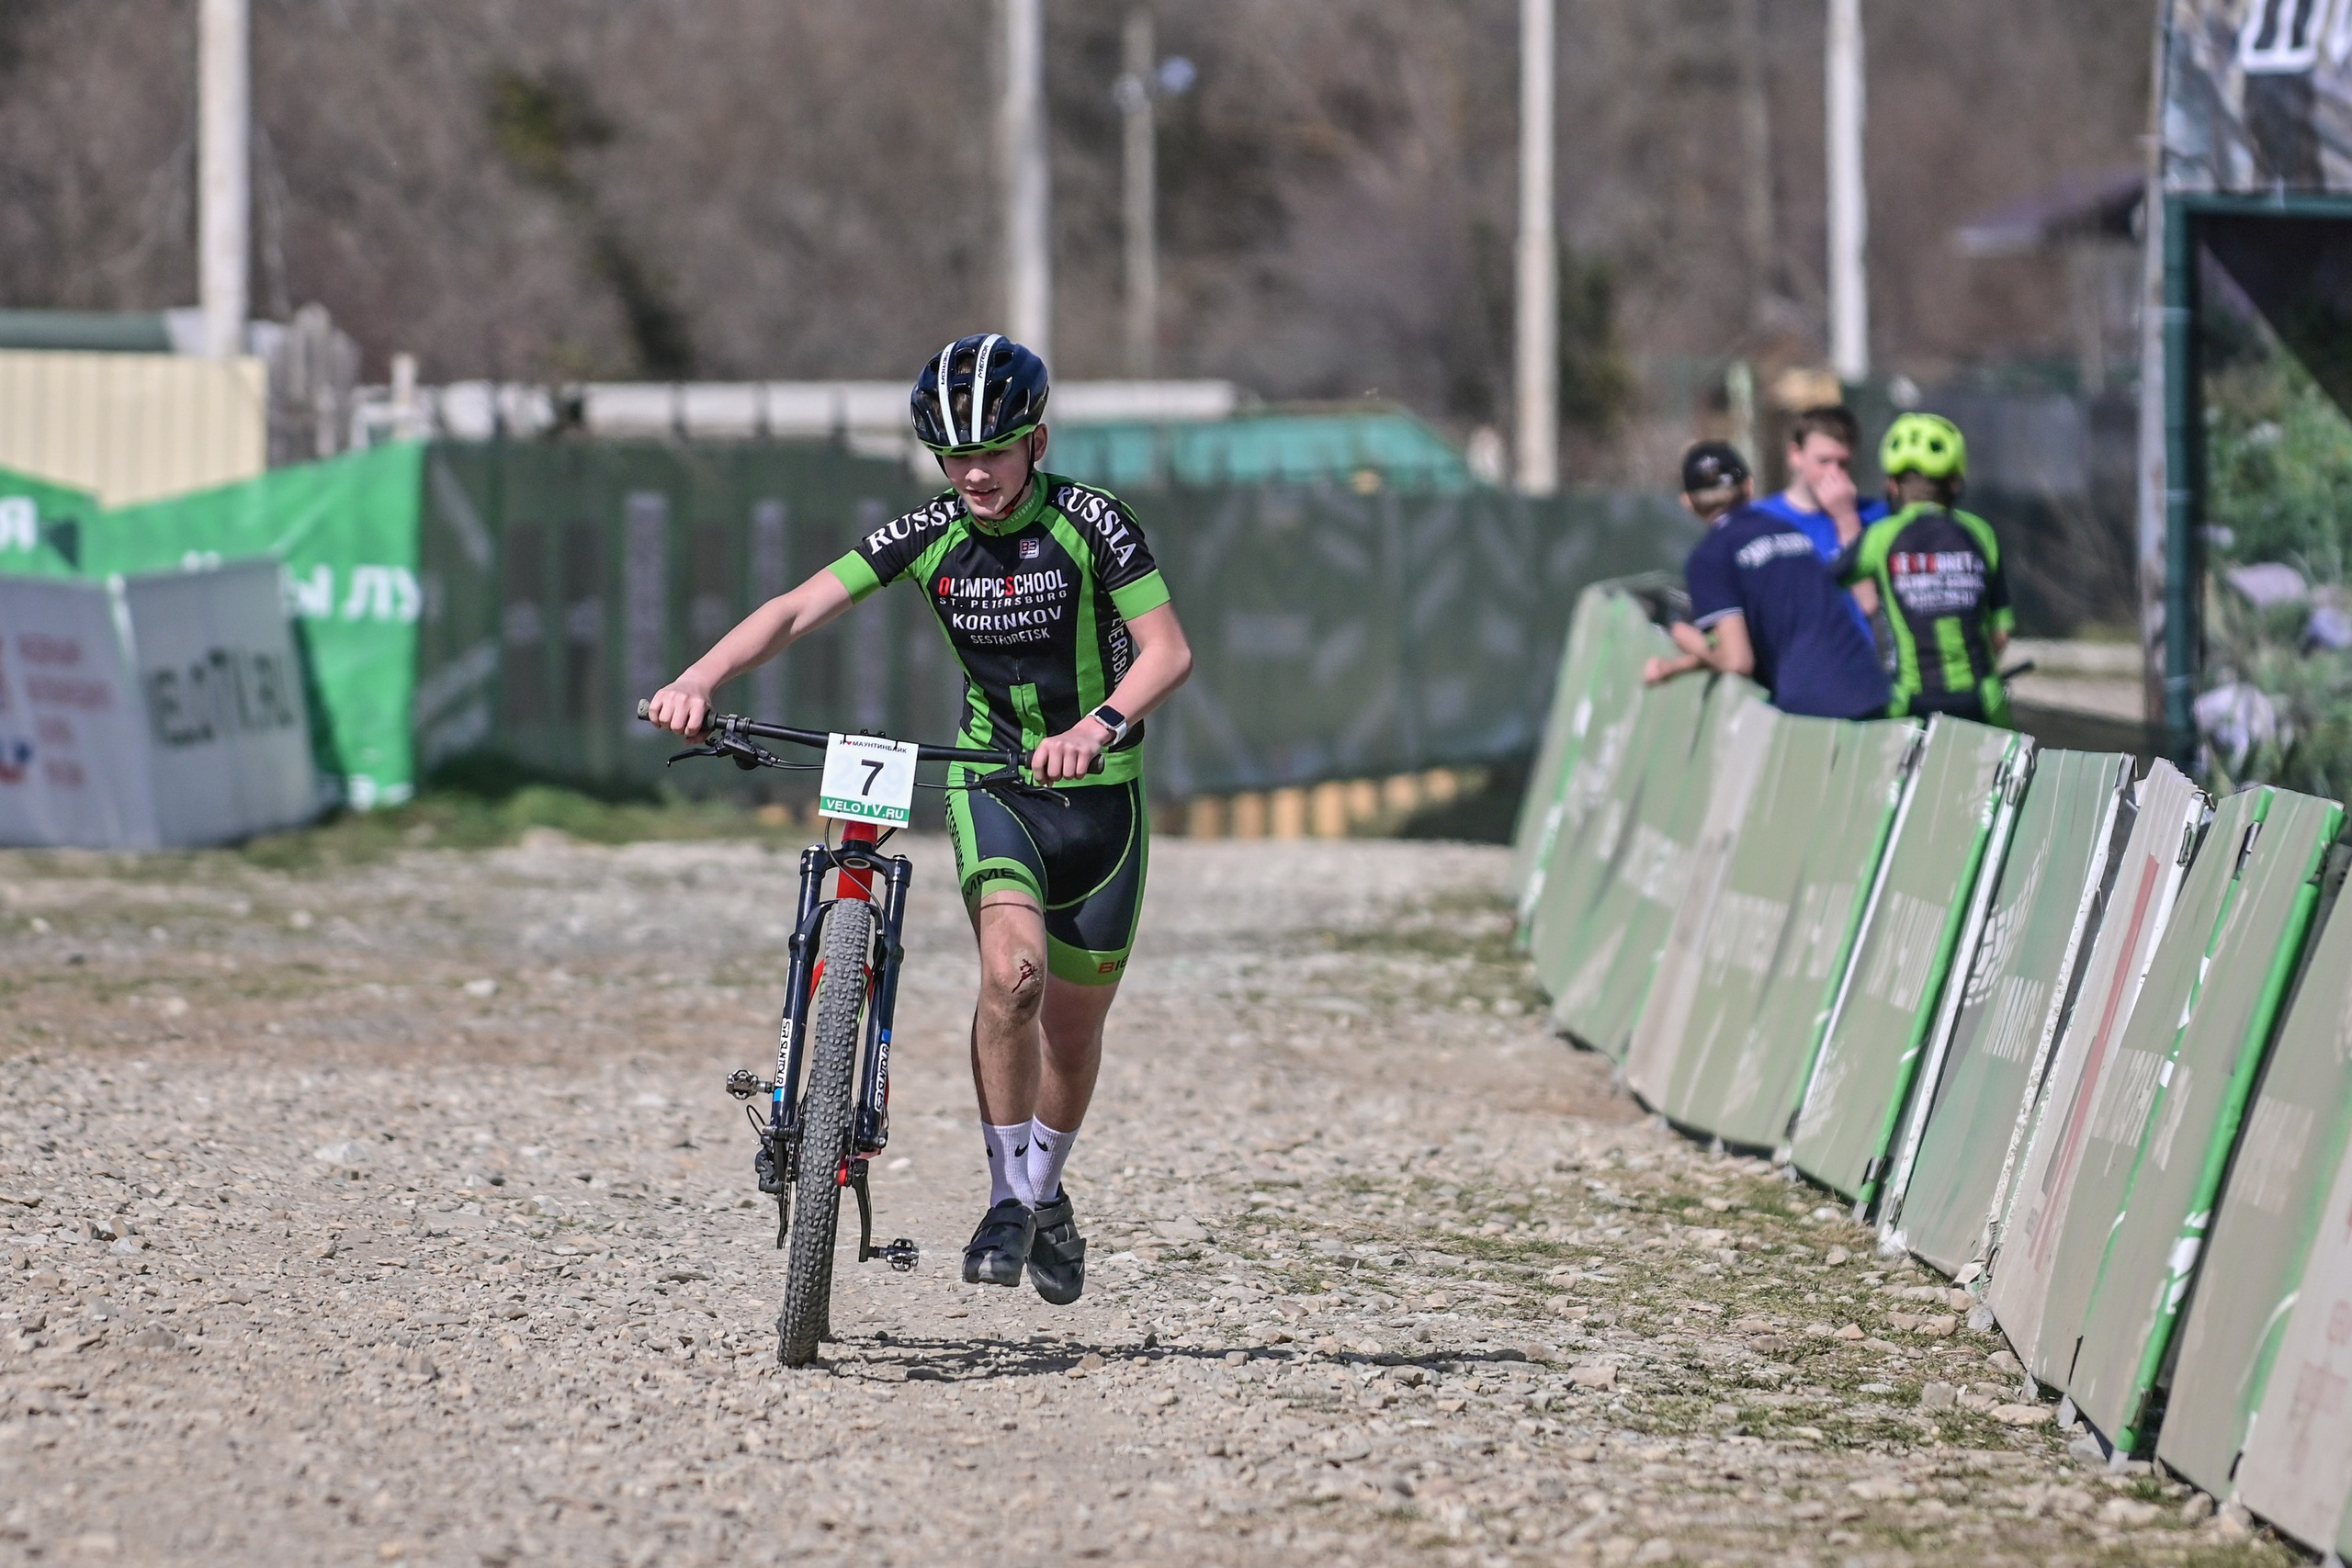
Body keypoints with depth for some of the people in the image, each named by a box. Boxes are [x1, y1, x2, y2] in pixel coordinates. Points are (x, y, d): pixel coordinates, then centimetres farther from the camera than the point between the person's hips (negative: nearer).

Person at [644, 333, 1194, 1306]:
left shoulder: (1088, 521, -15)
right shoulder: (929, 536, -8)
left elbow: (1168, 650, -21)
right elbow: (798, 611, -14)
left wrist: (1099, 724, -40)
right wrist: (701, 680, -31)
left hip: (1096, 787, 0)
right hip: (990, 780, 1)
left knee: (1074, 1022, 8)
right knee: (1014, 971, -25)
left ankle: (1048, 1195, 35)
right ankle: (1007, 1198, -13)